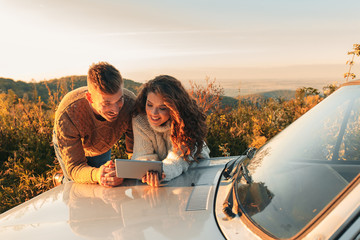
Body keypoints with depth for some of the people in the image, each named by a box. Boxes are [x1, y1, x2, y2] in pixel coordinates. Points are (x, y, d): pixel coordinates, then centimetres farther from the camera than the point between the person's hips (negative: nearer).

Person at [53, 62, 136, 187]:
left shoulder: (130, 103, -39)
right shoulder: (67, 114, -44)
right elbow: (74, 167, -41)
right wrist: (96, 174, -65)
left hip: (103, 148, 3)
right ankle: (61, 181, 36)